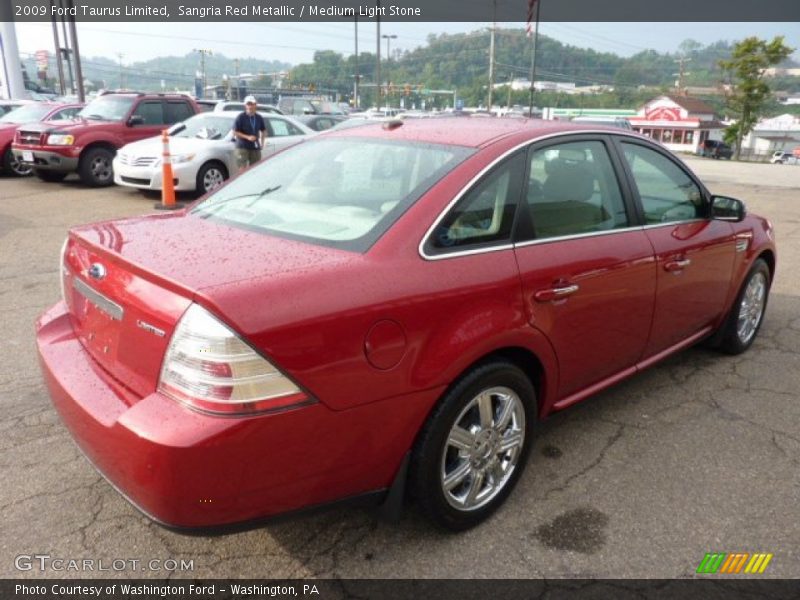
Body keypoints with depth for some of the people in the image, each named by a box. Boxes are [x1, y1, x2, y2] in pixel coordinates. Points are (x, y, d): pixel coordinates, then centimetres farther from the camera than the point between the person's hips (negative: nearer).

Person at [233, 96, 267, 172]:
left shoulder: (259, 118, 8)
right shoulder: (241, 117, -6)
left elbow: (263, 131, 22)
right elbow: (235, 132, -8)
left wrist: (262, 142, 9)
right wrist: (247, 137, -17)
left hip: (255, 148, 5)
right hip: (242, 147, -4)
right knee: (243, 169, -10)